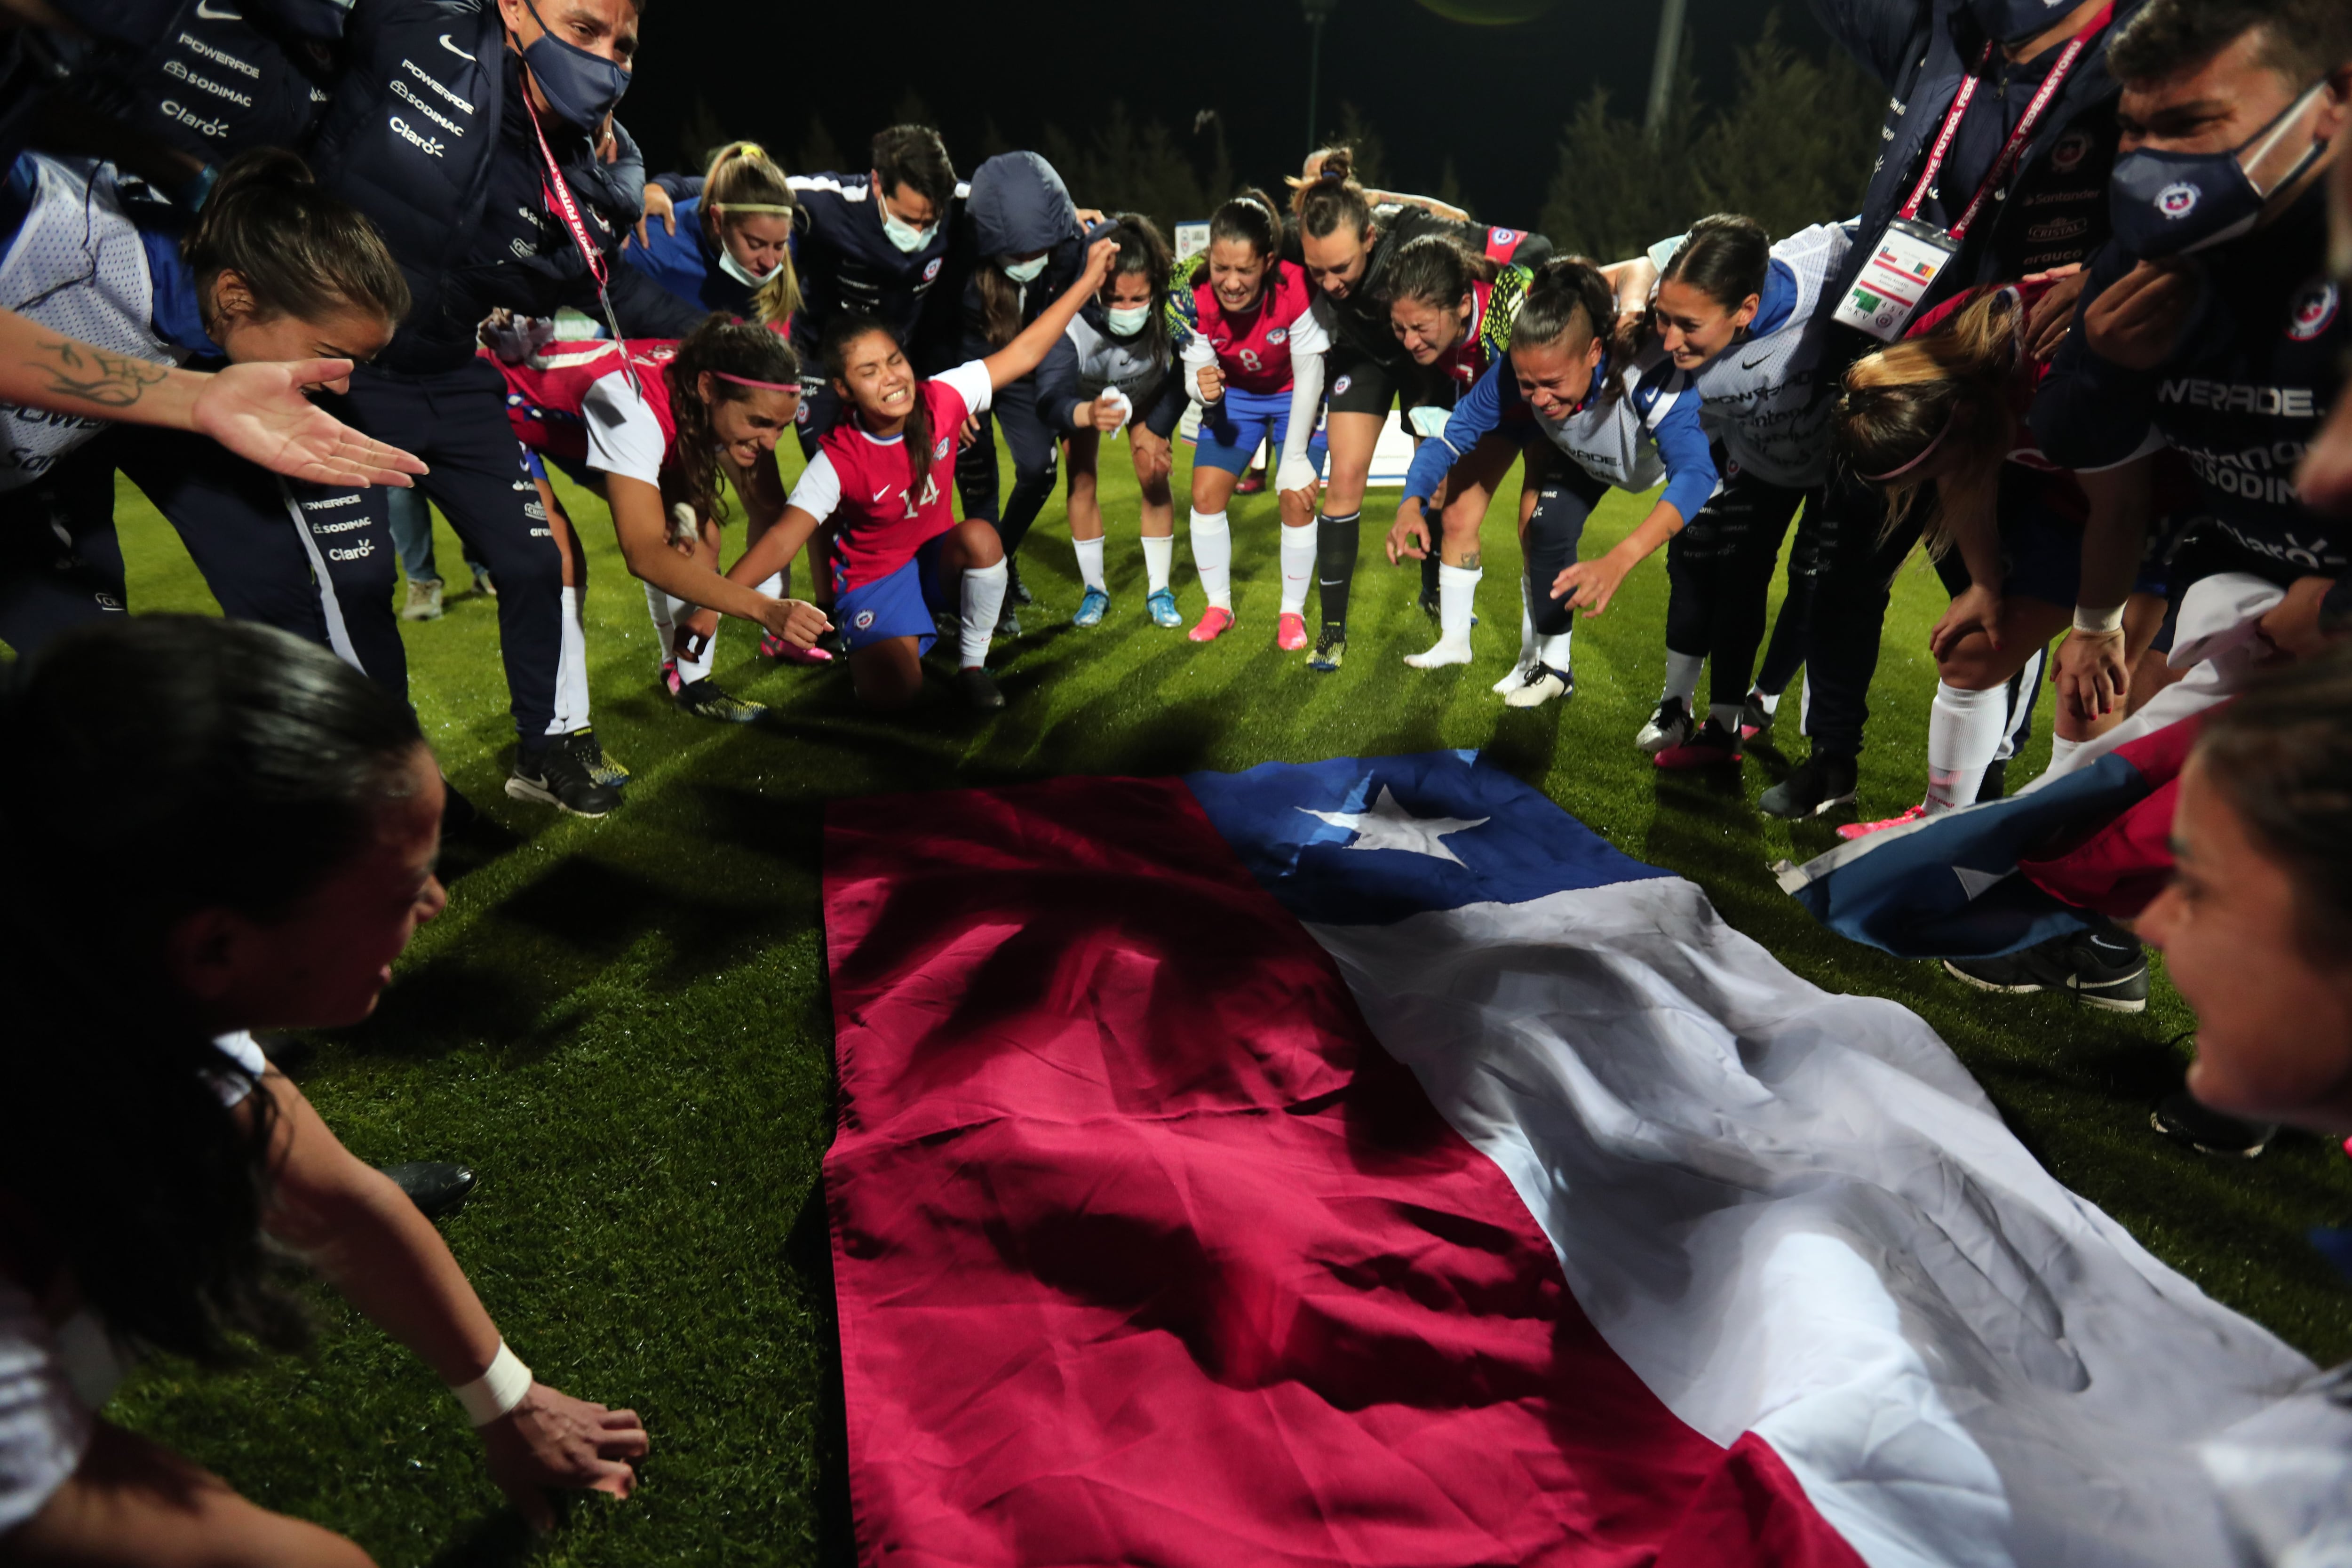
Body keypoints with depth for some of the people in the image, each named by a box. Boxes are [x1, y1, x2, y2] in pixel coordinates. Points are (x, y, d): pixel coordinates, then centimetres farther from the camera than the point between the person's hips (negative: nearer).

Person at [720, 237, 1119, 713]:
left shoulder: (941, 400, -15)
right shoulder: (839, 460, -23)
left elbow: (1024, 352, -11)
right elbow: (783, 538, -30)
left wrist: (1090, 278, -11)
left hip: (939, 558, 3)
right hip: (875, 577, -3)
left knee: (979, 536, -32)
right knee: (895, 691, -26)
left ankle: (972, 665, -10)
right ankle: (865, 648, 14)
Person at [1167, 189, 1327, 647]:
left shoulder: (1295, 289, -35)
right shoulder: (1195, 297, -28)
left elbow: (1310, 373, -26)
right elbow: (1196, 368, -17)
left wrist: (1294, 457, -23)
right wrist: (1203, 387, -44)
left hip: (1294, 396, -3)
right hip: (1234, 395, 3)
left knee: (1297, 498, -13)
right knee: (1205, 494, -6)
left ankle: (1293, 612, 7)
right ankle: (1218, 607, 13)